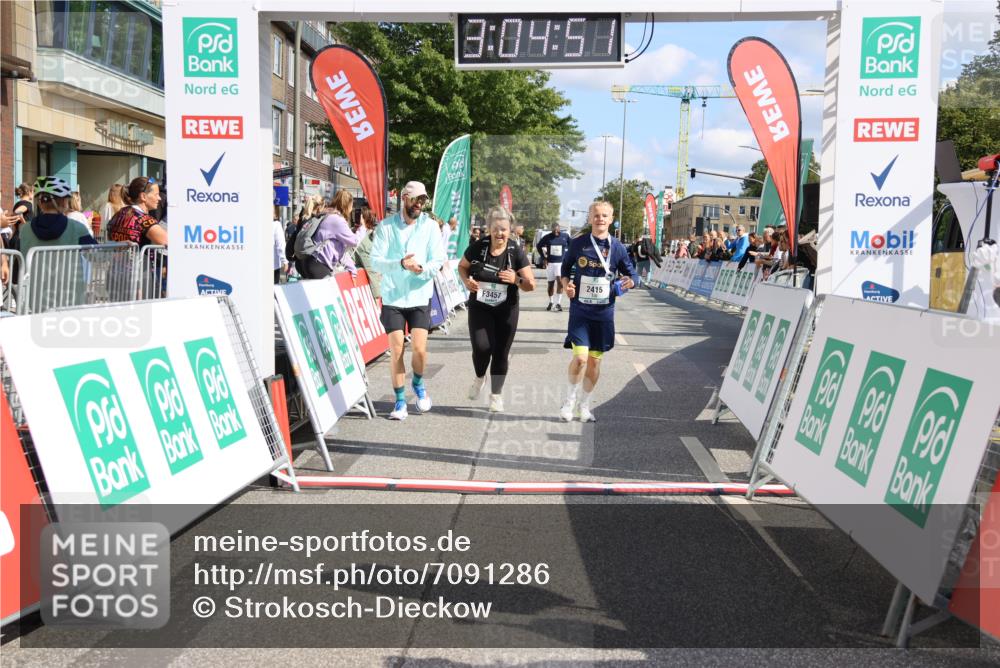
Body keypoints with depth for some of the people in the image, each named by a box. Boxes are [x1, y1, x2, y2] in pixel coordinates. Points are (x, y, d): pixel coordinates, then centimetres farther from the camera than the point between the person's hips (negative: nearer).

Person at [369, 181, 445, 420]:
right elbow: (375, 261, -9)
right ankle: (400, 401, 14)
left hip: (420, 297, 0)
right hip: (392, 298, 0)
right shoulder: (386, 226, -1)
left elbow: (438, 260, -4)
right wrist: (400, 264, -27)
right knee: (396, 351, -1)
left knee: (419, 348, -7)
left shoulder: (430, 226, 1)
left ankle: (418, 384, 26)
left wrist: (423, 269, -27)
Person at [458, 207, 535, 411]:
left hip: (506, 310, 0)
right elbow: (462, 266, 10)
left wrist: (516, 279, -29)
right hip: (479, 307, 0)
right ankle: (479, 378, 19)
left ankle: (496, 395, 24)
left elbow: (531, 285, -9)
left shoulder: (516, 252, -10)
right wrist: (466, 281, -11)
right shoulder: (478, 247, -8)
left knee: (501, 353, 6)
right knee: (482, 347, -15)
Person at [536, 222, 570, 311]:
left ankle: (558, 303, -12)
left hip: (561, 263, -1)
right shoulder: (547, 237, -3)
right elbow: (539, 246, 10)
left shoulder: (565, 236, -3)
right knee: (551, 284, 8)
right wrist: (544, 258, 3)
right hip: (550, 263, 1)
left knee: (560, 282, -15)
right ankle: (551, 302, 22)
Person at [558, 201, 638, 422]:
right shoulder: (578, 244, -3)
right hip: (580, 310, -2)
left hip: (604, 312, 2)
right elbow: (565, 268, 12)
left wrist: (630, 282, -19)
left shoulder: (618, 248, -1)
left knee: (594, 361, 8)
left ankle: (584, 405, 27)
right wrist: (566, 284, -7)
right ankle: (571, 398, 11)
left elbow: (632, 275, 4)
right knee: (580, 357, -15)